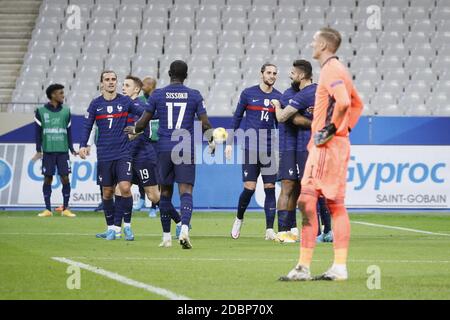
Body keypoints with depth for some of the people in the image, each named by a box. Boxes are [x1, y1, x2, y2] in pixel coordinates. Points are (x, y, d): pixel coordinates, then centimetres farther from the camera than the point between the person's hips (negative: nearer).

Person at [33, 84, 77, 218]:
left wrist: (71, 149, 7)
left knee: (65, 178, -4)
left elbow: (69, 131, 12)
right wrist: (38, 150, -2)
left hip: (63, 151, 1)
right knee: (48, 179, 1)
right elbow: (38, 132, 4)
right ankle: (48, 209, 7)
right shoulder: (41, 111, 2)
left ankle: (65, 209, 3)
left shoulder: (66, 111, 9)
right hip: (48, 151, -1)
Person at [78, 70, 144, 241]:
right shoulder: (96, 104, 4)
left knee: (125, 188, -15)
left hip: (123, 153, -1)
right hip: (104, 155, 1)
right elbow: (87, 126, 6)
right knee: (107, 192, 5)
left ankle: (126, 225, -1)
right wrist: (83, 145, -6)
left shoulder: (125, 101, 3)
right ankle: (111, 228, 17)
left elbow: (144, 113, 2)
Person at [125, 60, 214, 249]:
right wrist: (211, 142, 19)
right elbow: (205, 124, 0)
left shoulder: (157, 95, 3)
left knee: (166, 191, 13)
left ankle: (166, 237, 17)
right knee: (186, 191, -6)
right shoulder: (194, 96, 2)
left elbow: (143, 123, 7)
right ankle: (184, 229, -29)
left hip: (164, 149, 1)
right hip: (187, 149, -1)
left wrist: (133, 130, 29)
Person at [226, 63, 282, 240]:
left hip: (269, 149, 2)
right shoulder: (248, 93, 1)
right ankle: (239, 219, 21)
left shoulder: (278, 97, 7)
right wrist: (230, 142, 4)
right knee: (249, 188, -5)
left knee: (270, 188, -3)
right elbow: (237, 117, 7)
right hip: (250, 148, -2)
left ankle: (270, 230, -1)